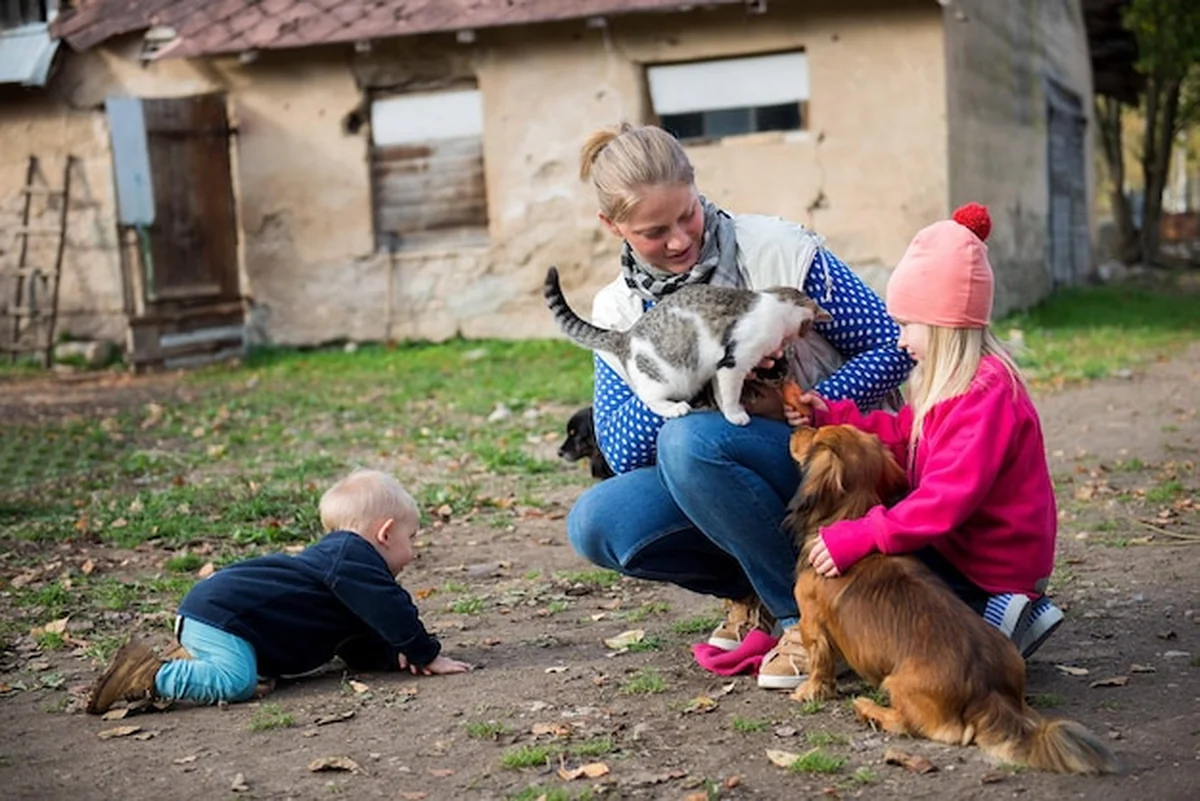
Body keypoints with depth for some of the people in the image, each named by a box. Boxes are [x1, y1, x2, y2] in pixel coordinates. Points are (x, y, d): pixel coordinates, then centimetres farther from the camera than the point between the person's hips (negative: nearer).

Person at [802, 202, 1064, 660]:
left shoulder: (986, 394, -24)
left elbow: (950, 498, -32)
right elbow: (901, 438, 13)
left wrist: (862, 538, -36)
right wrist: (831, 416, 6)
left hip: (994, 566, -11)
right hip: (961, 546, 11)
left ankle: (988, 621, -9)